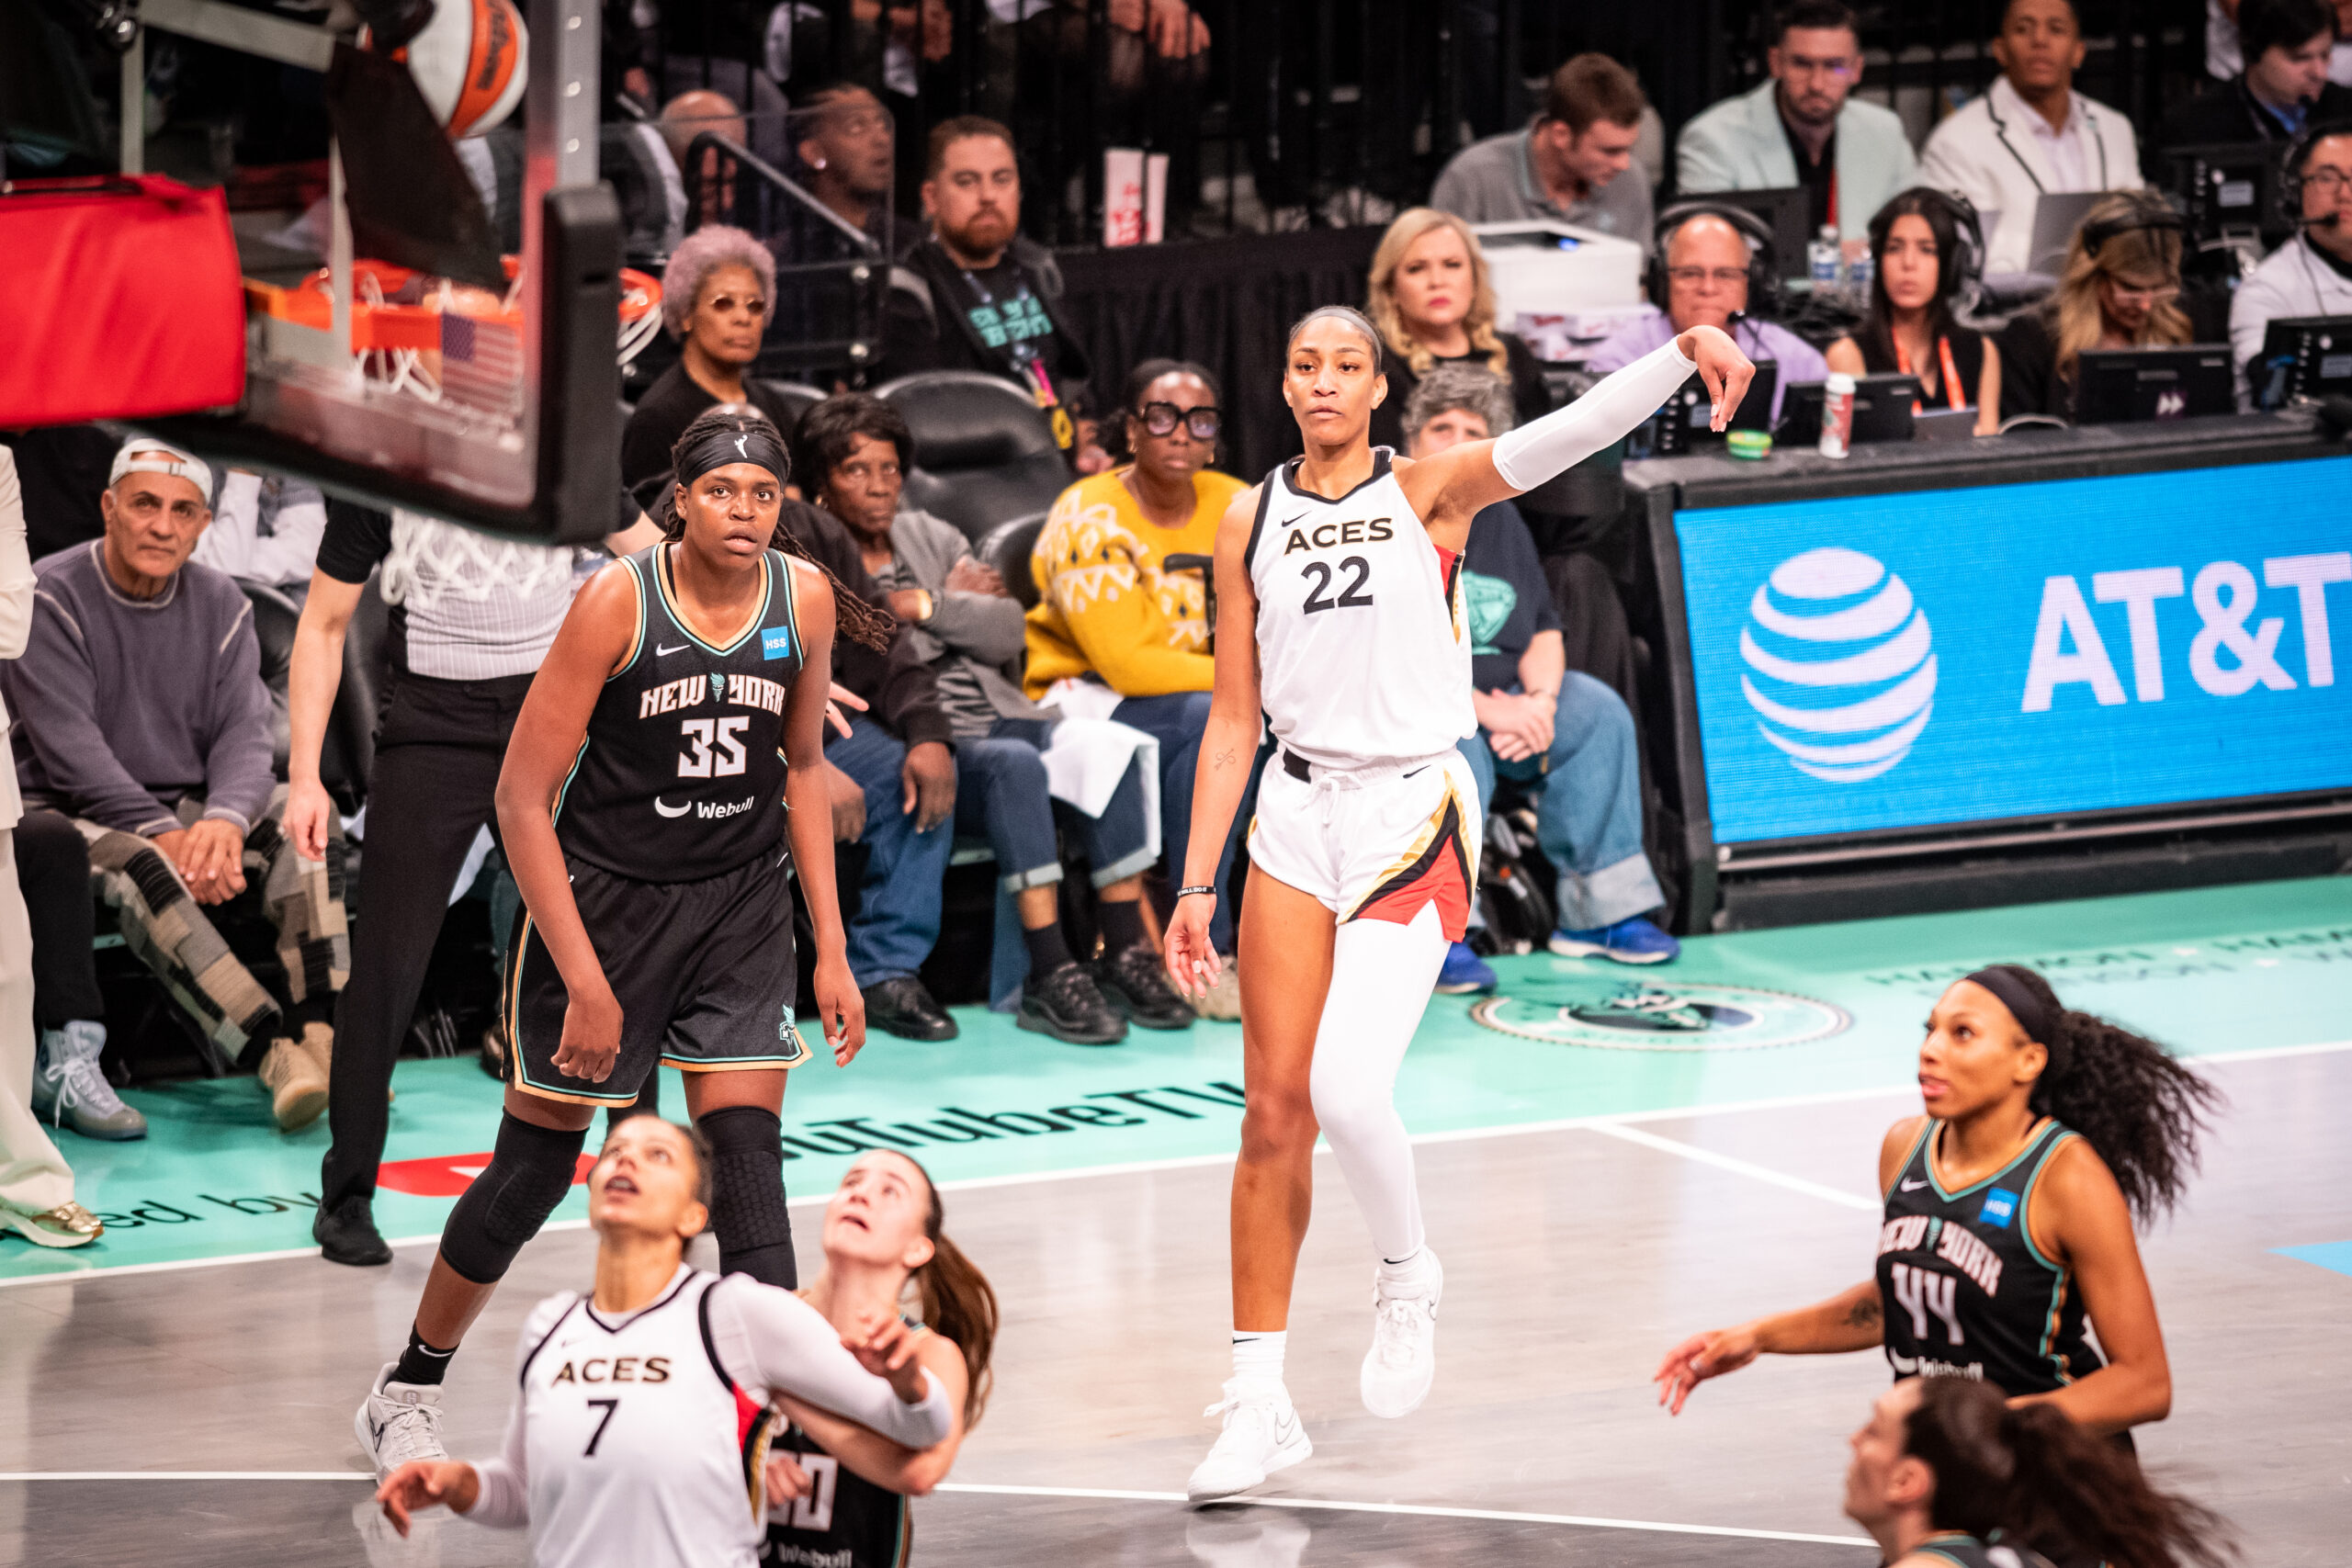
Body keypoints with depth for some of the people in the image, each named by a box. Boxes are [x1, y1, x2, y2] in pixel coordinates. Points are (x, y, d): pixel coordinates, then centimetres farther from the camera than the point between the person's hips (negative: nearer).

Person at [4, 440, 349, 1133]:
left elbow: (244, 733, -4)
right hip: (65, 810, -5)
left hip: (180, 806, 5)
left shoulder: (220, 606, 6)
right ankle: (278, 1055, -44)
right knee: (134, 866, -37)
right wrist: (164, 835, -27)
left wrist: (224, 820, -26)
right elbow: (69, 747, -18)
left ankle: (322, 1038, -33)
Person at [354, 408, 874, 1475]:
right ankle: (405, 1393, 26)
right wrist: (585, 981, -20)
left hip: (739, 898, 3)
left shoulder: (804, 601, -5)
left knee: (748, 1154, -8)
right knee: (537, 1160, 6)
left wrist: (830, 949, 7)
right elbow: (522, 798, -17)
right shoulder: (618, 601, -19)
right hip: (600, 893, -3)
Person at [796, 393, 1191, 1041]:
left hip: (996, 717, 6)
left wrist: (924, 605, -5)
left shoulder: (931, 537, 21)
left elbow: (1007, 631, 8)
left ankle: (1126, 957, -23)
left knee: (1108, 748, -23)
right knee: (1014, 763, -36)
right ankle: (1050, 976, -38)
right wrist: (957, 602, -6)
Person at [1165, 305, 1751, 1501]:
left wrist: (1682, 353, -36)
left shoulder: (1427, 490, -1)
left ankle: (1407, 1277, 15)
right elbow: (1233, 718, 11)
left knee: (1345, 1086, -17)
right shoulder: (1251, 525, 7)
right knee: (1273, 1110, 0)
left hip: (1414, 812, -3)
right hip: (1297, 816, 3)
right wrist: (1196, 886, 7)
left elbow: (1564, 436, -19)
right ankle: (1260, 1405, 6)